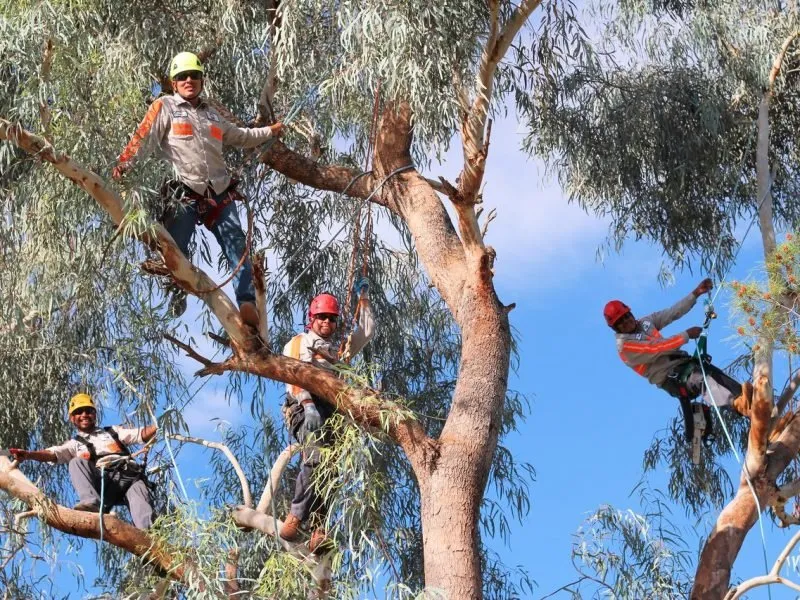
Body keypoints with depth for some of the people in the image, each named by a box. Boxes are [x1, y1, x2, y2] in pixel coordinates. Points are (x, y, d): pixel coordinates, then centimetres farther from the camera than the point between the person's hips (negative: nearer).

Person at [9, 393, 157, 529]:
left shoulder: (113, 431, 32)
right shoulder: (75, 444, 27)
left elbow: (141, 434, 22)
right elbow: (53, 453, 8)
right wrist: (28, 455, -13)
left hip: (129, 475, 0)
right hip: (103, 482, 0)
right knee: (77, 462, -24)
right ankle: (92, 502, -44)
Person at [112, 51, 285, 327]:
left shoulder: (212, 114, 23)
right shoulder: (165, 107, 5)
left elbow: (239, 136, 39)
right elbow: (144, 137, -8)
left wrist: (269, 131, 41)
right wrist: (124, 162, -23)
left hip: (220, 193, 4)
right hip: (184, 195, -4)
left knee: (237, 247, -9)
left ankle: (247, 303, -15)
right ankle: (179, 288, 16)